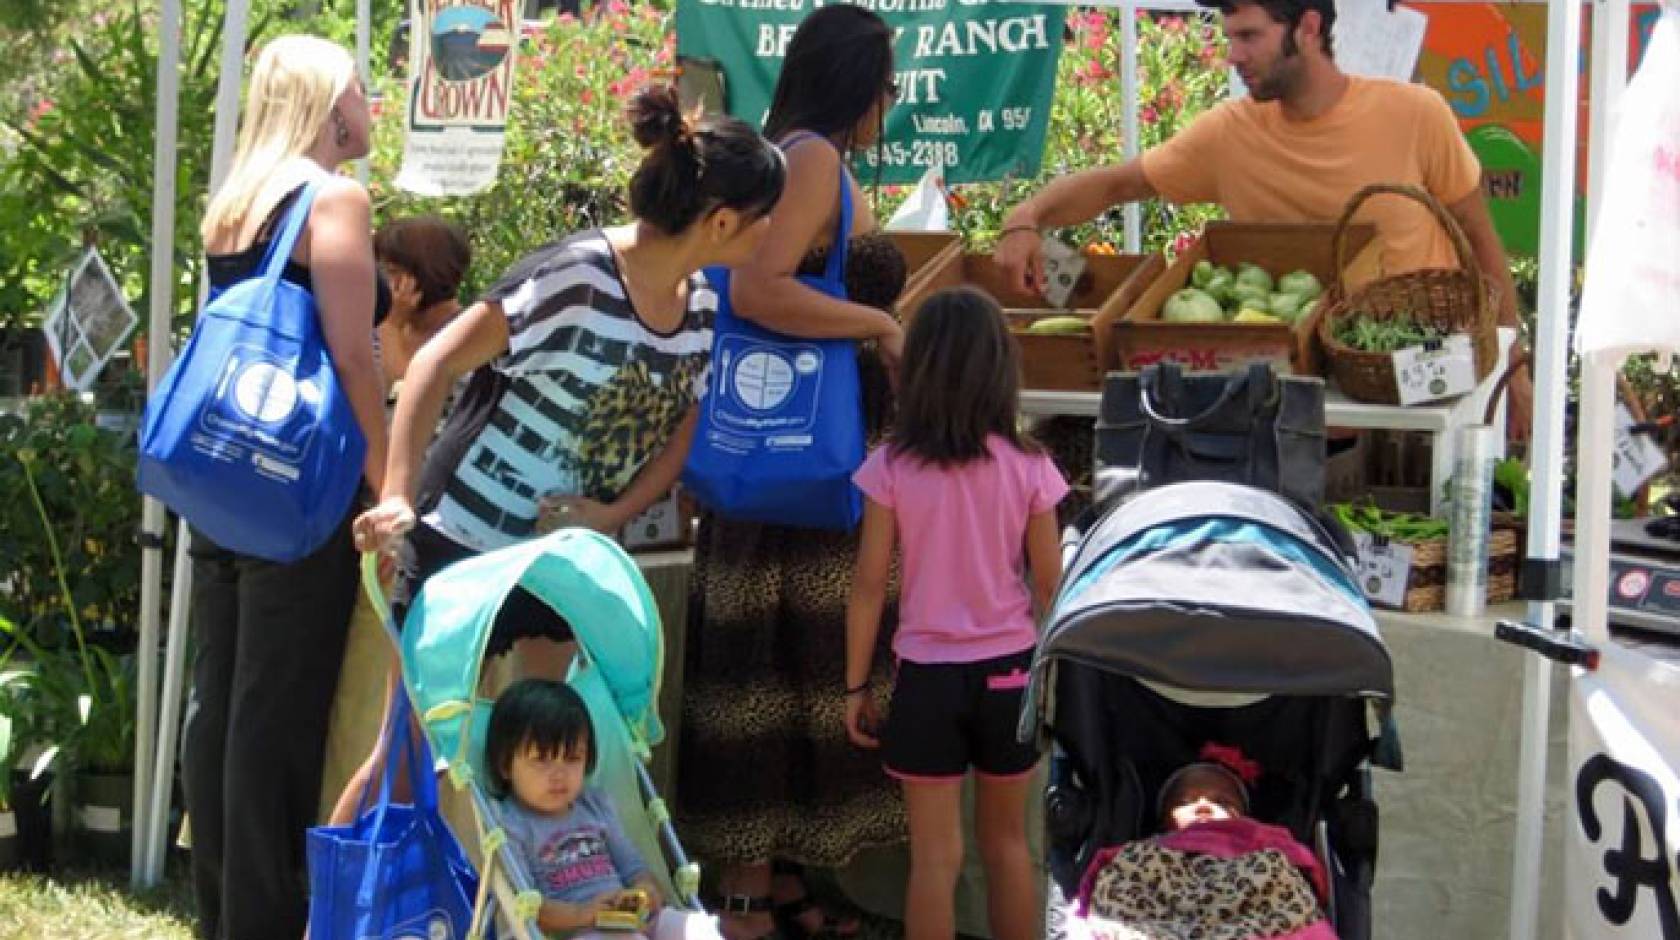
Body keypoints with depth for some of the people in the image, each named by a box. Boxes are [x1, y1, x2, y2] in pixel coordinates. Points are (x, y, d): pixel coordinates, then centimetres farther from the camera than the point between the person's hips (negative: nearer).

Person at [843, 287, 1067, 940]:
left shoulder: (892, 469, -10)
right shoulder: (1028, 467, -7)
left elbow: (869, 587, -7)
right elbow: (1051, 587, -2)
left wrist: (856, 686, 3)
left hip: (927, 674, -1)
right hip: (1009, 670, 2)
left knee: (936, 854, 6)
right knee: (1007, 844, 18)